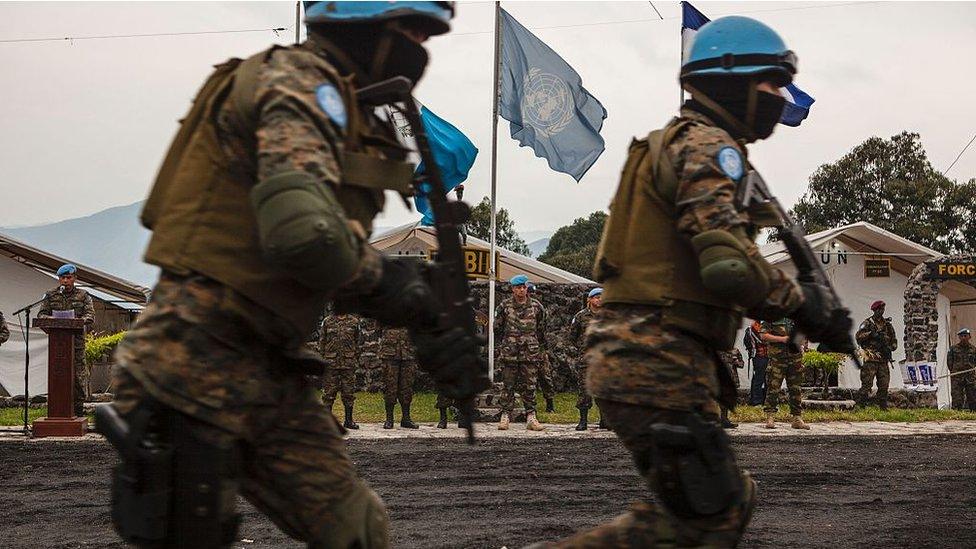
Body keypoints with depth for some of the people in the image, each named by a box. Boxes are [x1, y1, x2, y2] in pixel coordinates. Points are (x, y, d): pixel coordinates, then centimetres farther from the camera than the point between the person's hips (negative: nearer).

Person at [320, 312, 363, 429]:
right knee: (328, 393, -1)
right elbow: (321, 342, 8)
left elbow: (359, 342, 10)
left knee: (349, 393, 5)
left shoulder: (354, 322, 7)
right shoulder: (327, 322, 6)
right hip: (331, 363, -1)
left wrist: (356, 360, 4)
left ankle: (349, 420, 13)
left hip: (349, 363, 1)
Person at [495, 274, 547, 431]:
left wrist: (541, 351, 12)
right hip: (509, 353, -1)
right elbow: (497, 329, 11)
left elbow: (541, 331, 13)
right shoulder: (504, 306, 3)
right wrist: (504, 344, 9)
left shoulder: (536, 307, 7)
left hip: (530, 353, 1)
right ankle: (505, 416, 6)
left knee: (529, 386, 1)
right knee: (508, 386, 1)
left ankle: (531, 418, 4)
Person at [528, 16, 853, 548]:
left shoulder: (679, 141, 24)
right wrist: (801, 302, -8)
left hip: (639, 358, 10)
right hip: (657, 362, -10)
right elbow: (728, 263, -23)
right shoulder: (707, 145, -9)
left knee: (727, 502, 14)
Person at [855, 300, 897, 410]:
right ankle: (859, 405, -8)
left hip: (884, 359, 5)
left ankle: (883, 407, 11)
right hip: (871, 359, -5)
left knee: (884, 385, 5)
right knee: (867, 384, -10)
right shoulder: (867, 323, 0)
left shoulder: (887, 324, 16)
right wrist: (871, 334, -22)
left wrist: (890, 347, -1)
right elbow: (858, 336, -11)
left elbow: (894, 340, 19)